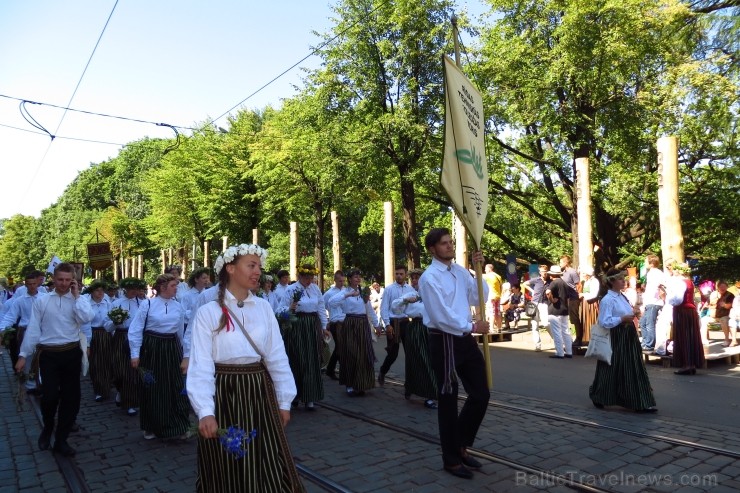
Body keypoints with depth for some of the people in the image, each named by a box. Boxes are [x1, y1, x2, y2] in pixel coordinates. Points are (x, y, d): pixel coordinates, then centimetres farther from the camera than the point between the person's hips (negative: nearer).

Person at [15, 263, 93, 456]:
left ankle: (61, 440, 24)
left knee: (71, 397, 7)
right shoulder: (41, 301, 2)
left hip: (71, 353, 1)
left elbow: (86, 318, -19)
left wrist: (76, 295, -13)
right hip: (48, 354, -1)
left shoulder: (79, 300, 1)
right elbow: (33, 329, 2)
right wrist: (23, 355, 0)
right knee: (50, 396, -6)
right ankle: (47, 428, 29)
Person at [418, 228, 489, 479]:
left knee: (481, 394, 13)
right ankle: (452, 459, 25)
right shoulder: (429, 278, -14)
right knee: (448, 400, 7)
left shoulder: (460, 271, 9)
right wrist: (472, 327, -13)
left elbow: (479, 298, 8)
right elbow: (442, 317, -19)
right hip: (444, 341, -7)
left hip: (465, 339, 7)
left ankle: (461, 446, 33)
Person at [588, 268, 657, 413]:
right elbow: (604, 322, -23)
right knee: (612, 370, 3)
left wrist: (633, 313, 4)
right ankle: (598, 398, 23)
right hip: (616, 338, -8)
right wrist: (622, 319, -22)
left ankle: (642, 403, 15)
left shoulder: (622, 297, 11)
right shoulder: (607, 300, -16)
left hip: (629, 336, 8)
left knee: (635, 369, 8)